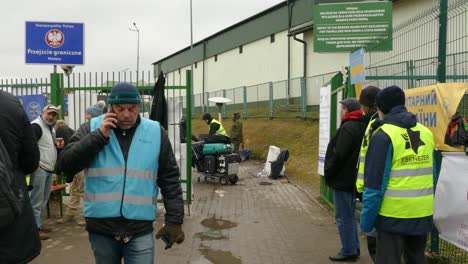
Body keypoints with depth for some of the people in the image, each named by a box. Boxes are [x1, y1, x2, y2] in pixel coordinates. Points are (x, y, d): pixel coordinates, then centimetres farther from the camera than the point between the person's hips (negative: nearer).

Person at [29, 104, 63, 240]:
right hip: (39, 168, -10)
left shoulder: (51, 128, 19)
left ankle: (37, 223, 27)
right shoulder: (36, 125, -11)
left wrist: (57, 145, 8)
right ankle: (35, 228, 0)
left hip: (49, 168, 10)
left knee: (43, 199, 16)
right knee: (36, 199, -5)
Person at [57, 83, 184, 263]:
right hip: (101, 228, 1)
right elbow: (66, 165, -8)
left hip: (140, 229, -1)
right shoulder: (91, 129, 1)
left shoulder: (156, 132, 0)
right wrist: (99, 136, -14)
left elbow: (170, 180, 3)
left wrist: (174, 221, 0)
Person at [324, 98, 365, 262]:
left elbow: (338, 155, -23)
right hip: (351, 178, 10)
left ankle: (348, 251, 8)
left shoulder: (347, 128, -19)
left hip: (342, 179, -10)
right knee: (349, 216, 18)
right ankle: (353, 248, 26)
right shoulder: (360, 126, 11)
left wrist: (328, 173, -9)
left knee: (343, 217, 0)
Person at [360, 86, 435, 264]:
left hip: (393, 214, -6)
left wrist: (366, 221, -9)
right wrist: (426, 205, 20)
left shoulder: (383, 135, -13)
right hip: (422, 213, 6)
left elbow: (375, 183, -15)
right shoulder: (426, 133, 6)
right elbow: (431, 176, 12)